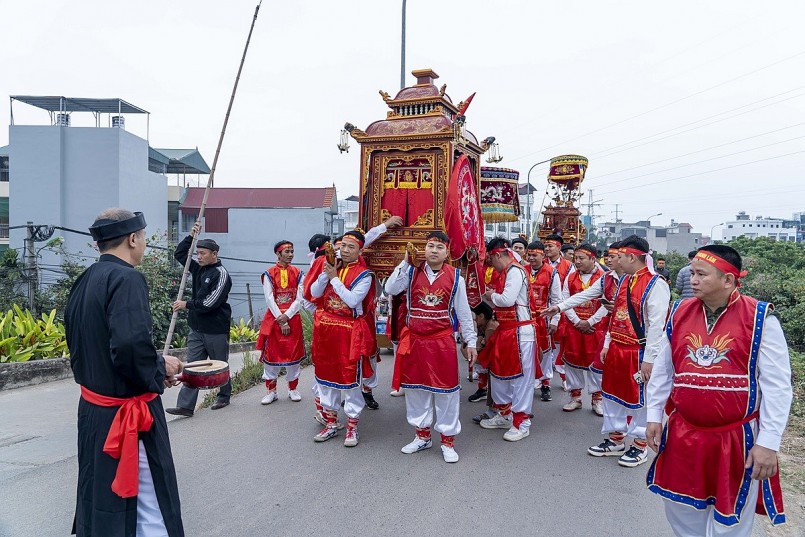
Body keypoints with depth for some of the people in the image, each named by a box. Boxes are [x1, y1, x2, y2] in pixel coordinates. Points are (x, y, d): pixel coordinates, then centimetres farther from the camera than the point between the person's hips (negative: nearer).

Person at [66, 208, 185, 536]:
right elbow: (131, 346, -33)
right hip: (127, 414, -9)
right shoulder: (126, 279, -20)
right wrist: (160, 367, -13)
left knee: (97, 496, 24)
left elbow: (79, 344, 14)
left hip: (92, 407, 9)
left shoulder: (84, 281, 8)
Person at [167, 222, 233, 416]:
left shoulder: (221, 274, -14)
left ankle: (224, 396, 28)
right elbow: (179, 254, 17)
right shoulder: (198, 269, 9)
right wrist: (191, 236, 4)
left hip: (216, 330, -7)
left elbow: (210, 303, -21)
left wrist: (187, 305, -12)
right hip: (196, 328, 7)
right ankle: (185, 406, 3)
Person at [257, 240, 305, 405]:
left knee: (294, 353, 6)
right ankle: (271, 391, 15)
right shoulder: (269, 274, -2)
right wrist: (281, 321, -13)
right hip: (274, 318, -1)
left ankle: (293, 389, 20)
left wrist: (287, 316, -14)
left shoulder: (297, 273, 3)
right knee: (271, 353, 3)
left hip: (293, 318, 1)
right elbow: (269, 300, -7)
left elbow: (299, 299, -3)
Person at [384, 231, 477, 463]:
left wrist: (470, 341, 2)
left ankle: (448, 440, 19)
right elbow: (390, 289, -12)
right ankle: (422, 435, 31)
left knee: (446, 389, 4)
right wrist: (405, 262, -13)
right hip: (414, 340, 2)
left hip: (443, 342, -2)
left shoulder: (455, 277, -1)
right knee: (415, 387, 12)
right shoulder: (412, 272, 1)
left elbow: (463, 311, 3)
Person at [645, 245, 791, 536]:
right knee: (681, 512, 19)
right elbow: (662, 369, 7)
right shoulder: (680, 312, -1)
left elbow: (777, 386, -12)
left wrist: (768, 443, -13)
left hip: (736, 439, -3)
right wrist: (654, 416, 7)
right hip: (683, 436, 4)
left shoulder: (760, 318, -13)